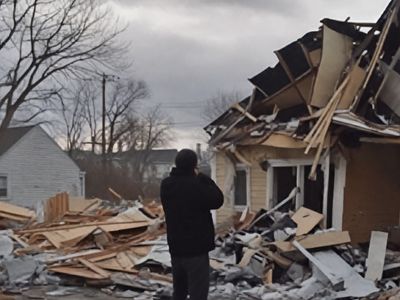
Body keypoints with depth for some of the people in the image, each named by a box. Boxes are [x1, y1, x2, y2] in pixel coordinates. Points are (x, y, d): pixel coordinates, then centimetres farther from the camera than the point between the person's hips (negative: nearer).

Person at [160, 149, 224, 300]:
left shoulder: (166, 185, 2)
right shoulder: (195, 185, -20)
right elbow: (217, 200, -10)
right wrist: (202, 178, -4)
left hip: (175, 247, 8)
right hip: (196, 248, -8)